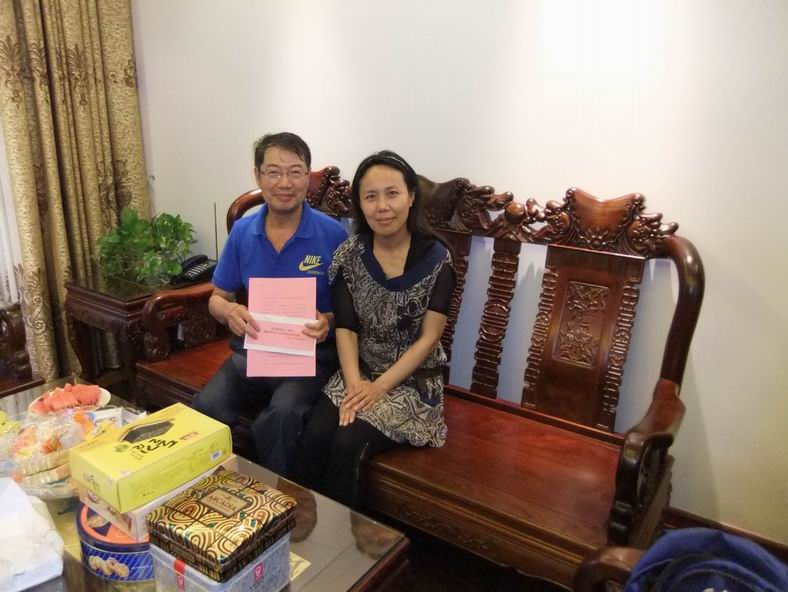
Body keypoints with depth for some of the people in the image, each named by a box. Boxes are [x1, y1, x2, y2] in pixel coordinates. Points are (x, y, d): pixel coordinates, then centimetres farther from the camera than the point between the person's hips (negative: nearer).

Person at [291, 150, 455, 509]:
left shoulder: (436, 259, -10)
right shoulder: (349, 254, -2)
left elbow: (428, 338, -10)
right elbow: (345, 327, -2)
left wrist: (379, 387, -17)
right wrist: (354, 382, -18)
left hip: (412, 381, -3)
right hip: (359, 372, 3)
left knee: (348, 444, -23)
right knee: (313, 438, -22)